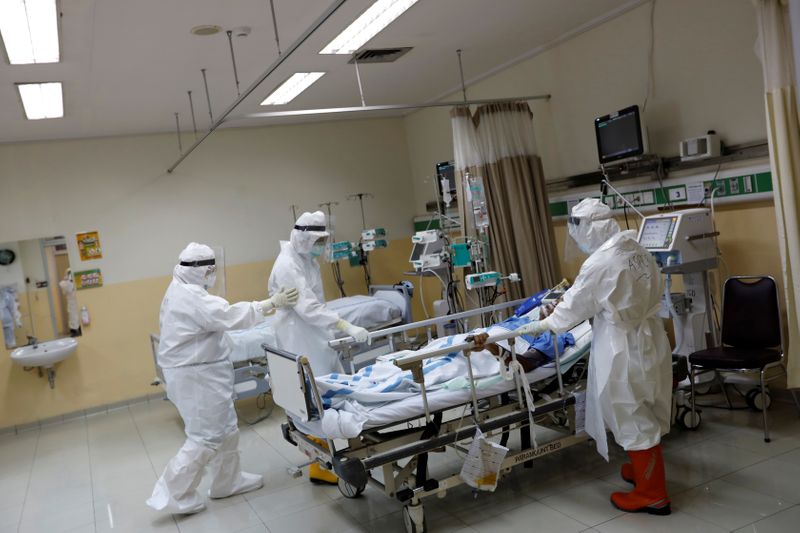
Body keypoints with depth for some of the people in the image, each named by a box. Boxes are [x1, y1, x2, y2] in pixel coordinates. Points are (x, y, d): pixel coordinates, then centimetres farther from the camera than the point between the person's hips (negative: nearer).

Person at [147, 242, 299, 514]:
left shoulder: (184, 291, 12)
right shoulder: (190, 296, -23)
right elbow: (230, 316, -27)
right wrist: (271, 303, -23)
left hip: (200, 372, 11)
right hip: (196, 376, -11)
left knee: (225, 429, 17)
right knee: (206, 436, -1)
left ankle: (227, 481, 30)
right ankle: (172, 494, 10)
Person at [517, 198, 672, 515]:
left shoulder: (600, 262, -22)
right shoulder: (637, 251, 4)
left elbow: (574, 306, -12)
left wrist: (539, 325, 3)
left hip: (623, 349, -9)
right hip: (649, 339, 9)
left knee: (633, 418, 5)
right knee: (644, 413, 22)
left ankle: (652, 494, 17)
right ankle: (644, 469, 41)